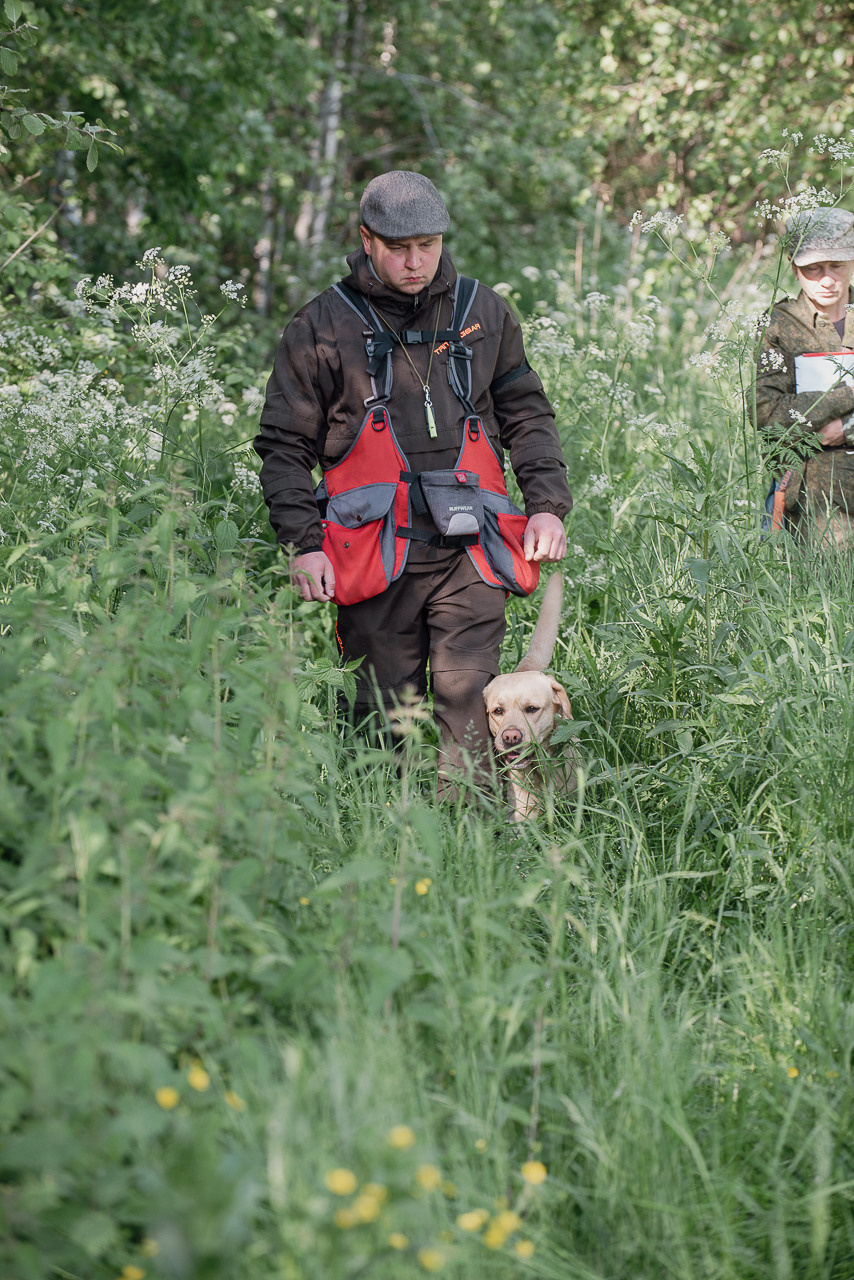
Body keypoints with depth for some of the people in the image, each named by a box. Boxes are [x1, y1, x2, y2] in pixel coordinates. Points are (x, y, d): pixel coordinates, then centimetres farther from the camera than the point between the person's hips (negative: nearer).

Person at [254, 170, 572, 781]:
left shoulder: (484, 312, 13)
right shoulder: (323, 325, 5)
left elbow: (527, 414, 20)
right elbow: (285, 445, 6)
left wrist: (547, 505, 7)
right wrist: (304, 543, -4)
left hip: (469, 550, 1)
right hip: (374, 555, -1)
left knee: (469, 699, -8)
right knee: (385, 713, 1)